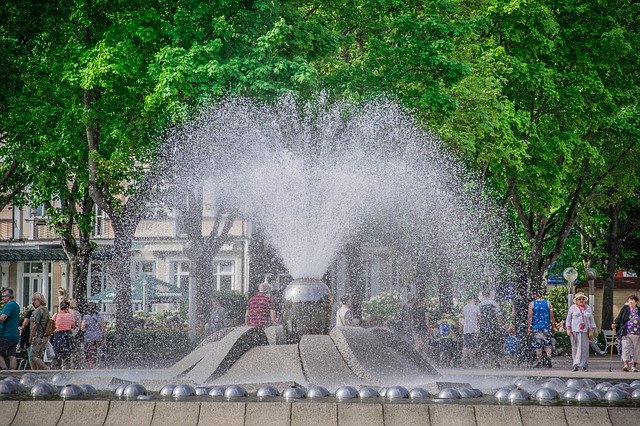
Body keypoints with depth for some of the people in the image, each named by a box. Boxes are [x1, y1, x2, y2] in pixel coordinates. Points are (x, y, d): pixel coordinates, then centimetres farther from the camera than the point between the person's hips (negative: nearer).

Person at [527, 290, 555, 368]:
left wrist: (529, 327, -2)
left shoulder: (532, 304, -3)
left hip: (536, 327, -2)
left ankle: (539, 361, 4)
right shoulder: (548, 303, 3)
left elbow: (529, 317, -6)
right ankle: (548, 360, -8)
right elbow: (551, 316, 4)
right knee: (547, 344, 7)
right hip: (546, 326, 2)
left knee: (537, 345, 4)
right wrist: (552, 326, 11)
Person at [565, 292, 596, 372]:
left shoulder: (588, 308, 15)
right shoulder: (572, 308, 8)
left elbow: (591, 320, 16)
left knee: (584, 348, -5)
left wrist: (591, 330, 8)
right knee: (575, 348, -2)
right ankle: (576, 365, 0)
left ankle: (584, 365, -4)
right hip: (575, 331, -1)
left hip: (585, 331, 1)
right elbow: (568, 319, 8)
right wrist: (568, 329, -1)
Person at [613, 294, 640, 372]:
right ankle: (625, 364, -18)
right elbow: (619, 318, 6)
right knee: (625, 348, -12)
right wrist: (615, 323, -11)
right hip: (626, 333, -1)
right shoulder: (625, 309, 6)